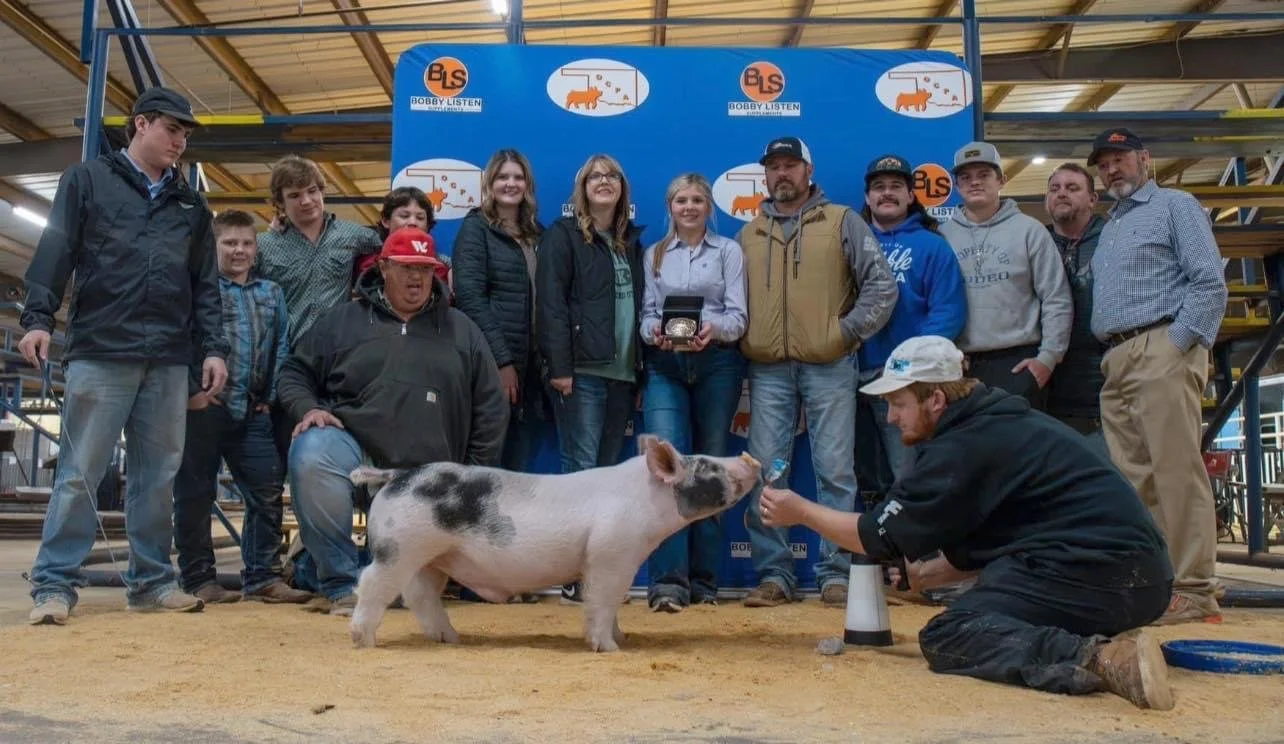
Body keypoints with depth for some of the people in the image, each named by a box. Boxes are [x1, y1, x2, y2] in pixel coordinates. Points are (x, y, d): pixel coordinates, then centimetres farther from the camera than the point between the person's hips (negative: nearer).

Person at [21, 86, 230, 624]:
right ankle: (54, 584, 4)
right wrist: (38, 318, -10)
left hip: (169, 361, 4)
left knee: (158, 476, 6)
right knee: (79, 473, -3)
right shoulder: (87, 180, 9)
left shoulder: (190, 203, 19)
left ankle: (151, 580, 14)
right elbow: (54, 253, 1)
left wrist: (214, 347, 7)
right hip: (99, 352, -3)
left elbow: (205, 284, 16)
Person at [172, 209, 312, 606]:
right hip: (204, 408, -4)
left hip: (252, 413, 4)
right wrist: (192, 391, -14)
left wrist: (270, 398, 3)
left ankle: (263, 576, 12)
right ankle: (198, 579, 13)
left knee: (268, 492, 3)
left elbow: (280, 349, 12)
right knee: (196, 494, 3)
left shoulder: (272, 294, 16)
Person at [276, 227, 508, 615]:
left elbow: (491, 410, 12)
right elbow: (295, 372, 14)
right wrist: (308, 408, -9)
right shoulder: (343, 320, 9)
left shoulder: (461, 330, 11)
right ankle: (341, 584, -19)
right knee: (311, 453, -35)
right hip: (352, 447, -1)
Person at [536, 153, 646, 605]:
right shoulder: (563, 236, 1)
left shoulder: (631, 241, 19)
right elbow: (551, 304, -9)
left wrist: (641, 368, 11)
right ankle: (575, 576, 0)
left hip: (623, 374, 6)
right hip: (581, 372, -6)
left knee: (607, 473, 8)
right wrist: (559, 367, -17)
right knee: (581, 470, -6)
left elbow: (639, 305, 18)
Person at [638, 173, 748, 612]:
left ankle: (704, 580, 12)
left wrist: (714, 328, -21)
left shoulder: (728, 251, 10)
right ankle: (667, 581, -15)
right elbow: (646, 313, 8)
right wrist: (655, 331, -14)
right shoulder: (654, 255, 16)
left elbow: (739, 315, 1)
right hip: (665, 364, 1)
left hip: (717, 363, 0)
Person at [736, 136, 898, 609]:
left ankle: (836, 573, 7)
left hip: (828, 366, -2)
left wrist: (848, 332, -5)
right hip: (767, 370, 3)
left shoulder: (842, 222, 7)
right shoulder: (748, 235, 16)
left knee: (835, 471, -1)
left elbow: (882, 285, 2)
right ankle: (774, 574, 9)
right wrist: (741, 339, 1)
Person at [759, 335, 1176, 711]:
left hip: (1096, 574, -10)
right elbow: (978, 543, 26)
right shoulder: (996, 424, 18)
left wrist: (800, 512, 6)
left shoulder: (965, 446, -12)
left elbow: (883, 537, -5)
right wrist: (925, 575, 19)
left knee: (945, 638, -10)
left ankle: (1095, 657, -27)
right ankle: (1106, 642, 2)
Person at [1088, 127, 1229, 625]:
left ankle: (1195, 591, -9)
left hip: (1161, 349, -8)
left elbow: (1210, 282, -6)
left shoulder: (1175, 206, 5)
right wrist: (1109, 356, 10)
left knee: (1177, 470, -11)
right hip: (1116, 361, 8)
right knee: (1134, 478, 5)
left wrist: (1179, 345, -15)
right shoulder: (1109, 229, 26)